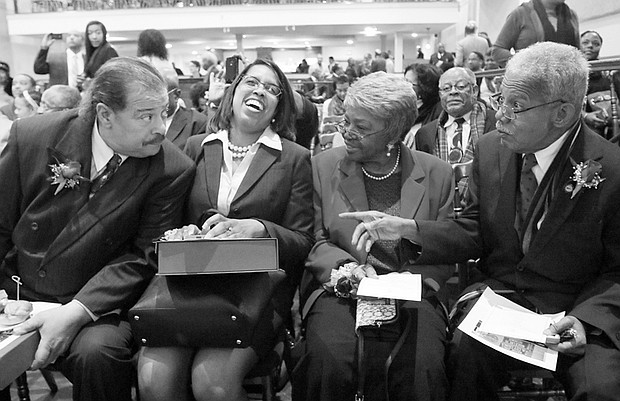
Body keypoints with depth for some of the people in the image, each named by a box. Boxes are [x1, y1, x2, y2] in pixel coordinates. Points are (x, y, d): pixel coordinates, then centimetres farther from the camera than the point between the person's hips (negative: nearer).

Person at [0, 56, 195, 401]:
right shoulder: (32, 136, -7)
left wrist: (76, 311, -21)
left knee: (96, 352, -31)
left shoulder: (173, 171, -13)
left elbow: (145, 256, -10)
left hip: (96, 304, -2)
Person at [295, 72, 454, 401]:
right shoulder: (323, 166, 8)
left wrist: (414, 278, -11)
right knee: (328, 361, -29)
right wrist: (347, 266, -11)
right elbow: (314, 240, 8)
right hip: (341, 290, 1)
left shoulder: (437, 174, 7)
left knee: (423, 368, -29)